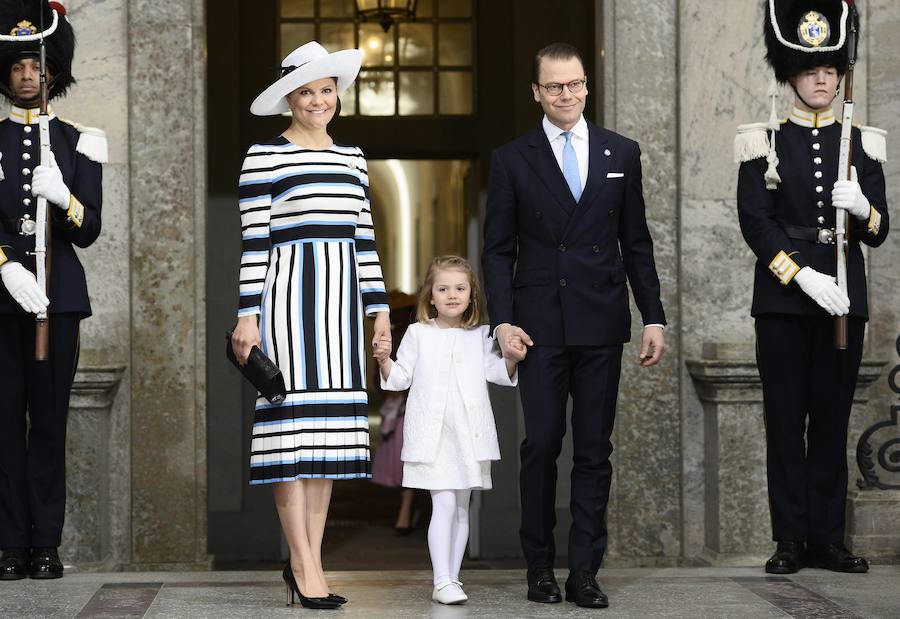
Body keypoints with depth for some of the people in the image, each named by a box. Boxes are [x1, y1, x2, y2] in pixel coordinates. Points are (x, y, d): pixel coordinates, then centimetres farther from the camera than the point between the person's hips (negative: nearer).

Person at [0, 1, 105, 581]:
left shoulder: (77, 142, 8)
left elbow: (88, 231, 2)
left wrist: (63, 197, -18)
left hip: (59, 291, 0)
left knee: (50, 419, 0)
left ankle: (47, 544, 5)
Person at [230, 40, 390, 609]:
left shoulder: (352, 157, 15)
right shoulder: (265, 157, -2)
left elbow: (363, 236, 16)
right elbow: (253, 241, -5)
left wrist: (379, 307, 12)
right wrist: (248, 316, -10)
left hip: (339, 297, 6)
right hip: (288, 290, -6)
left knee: (329, 431, 5)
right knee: (294, 419, -6)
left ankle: (309, 560, 12)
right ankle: (304, 565, -1)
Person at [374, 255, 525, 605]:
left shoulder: (478, 336, 10)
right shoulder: (418, 334, 5)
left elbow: (496, 372, 5)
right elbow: (401, 378, 7)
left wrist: (511, 358, -14)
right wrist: (385, 361, -11)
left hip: (469, 433, 3)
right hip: (432, 434, -3)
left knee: (461, 508, 10)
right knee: (444, 505, -13)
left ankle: (452, 577, 20)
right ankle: (442, 582, -12)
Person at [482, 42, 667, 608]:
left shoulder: (621, 153, 8)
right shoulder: (512, 160, 4)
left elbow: (637, 243, 10)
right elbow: (498, 249, 3)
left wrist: (654, 317, 4)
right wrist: (502, 319, -8)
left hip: (601, 324, 1)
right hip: (540, 323, -1)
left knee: (594, 449, 4)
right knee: (541, 444, 0)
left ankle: (585, 571, 9)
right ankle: (540, 566, 11)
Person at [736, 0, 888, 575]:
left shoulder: (863, 145, 10)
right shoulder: (764, 144, 2)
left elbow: (880, 232, 8)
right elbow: (756, 224, -6)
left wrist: (862, 208, -16)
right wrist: (805, 278, -16)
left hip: (843, 299, 2)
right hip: (783, 301, -2)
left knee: (833, 419, 5)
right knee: (786, 419, 1)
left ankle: (828, 538, 12)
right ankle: (790, 539, 7)